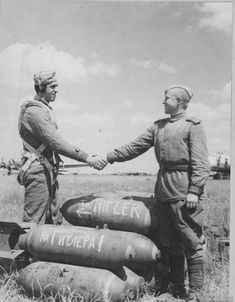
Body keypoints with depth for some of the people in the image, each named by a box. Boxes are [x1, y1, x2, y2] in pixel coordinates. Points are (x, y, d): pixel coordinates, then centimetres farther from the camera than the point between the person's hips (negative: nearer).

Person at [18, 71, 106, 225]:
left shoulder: (45, 109, 16)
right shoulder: (35, 111, -15)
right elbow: (56, 143, -25)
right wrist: (87, 158, -27)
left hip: (49, 172, 10)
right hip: (38, 172, -10)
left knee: (54, 221, 14)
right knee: (34, 223, -5)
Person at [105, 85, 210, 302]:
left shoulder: (193, 125, -3)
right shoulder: (158, 126, 17)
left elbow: (200, 162, -10)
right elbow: (135, 147, 15)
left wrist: (194, 191, -18)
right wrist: (110, 157, 9)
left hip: (184, 191, -7)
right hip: (163, 190, 7)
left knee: (191, 243, -1)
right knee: (168, 242, 12)